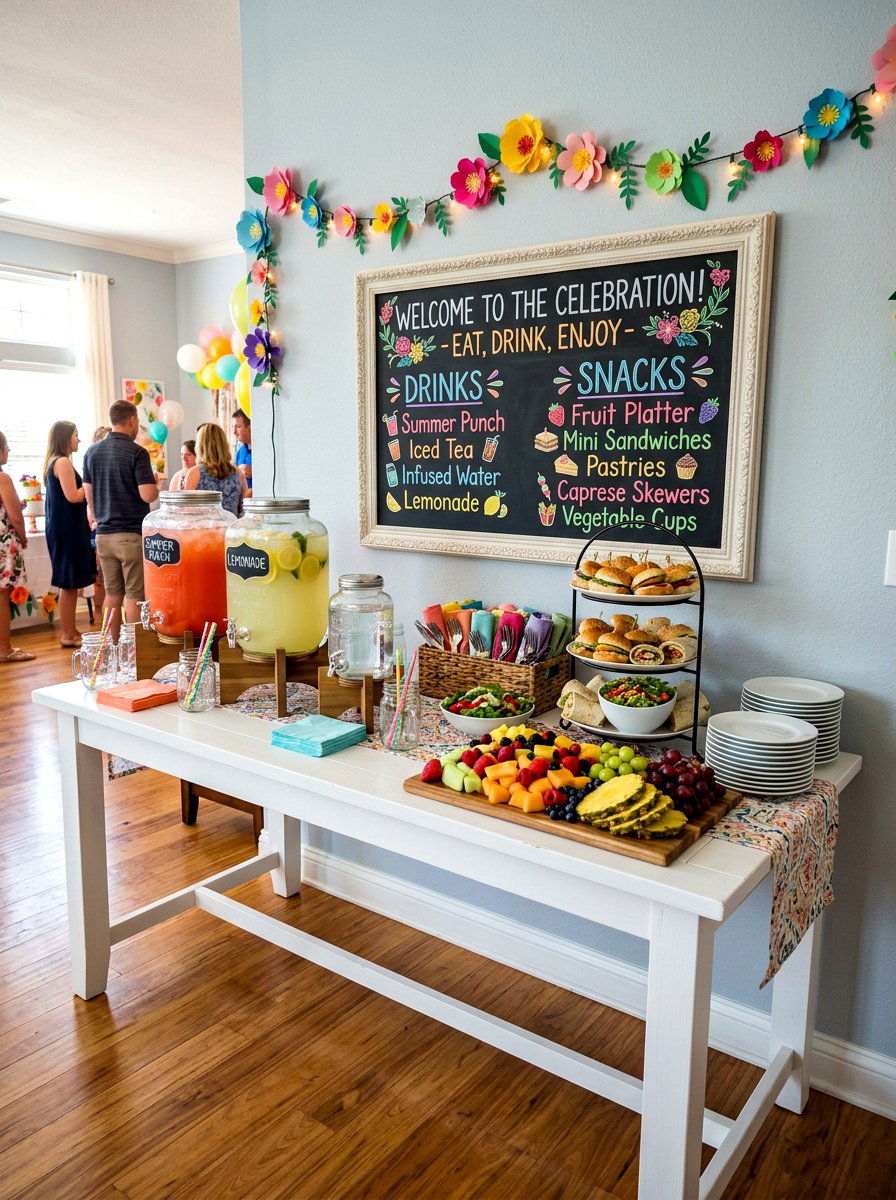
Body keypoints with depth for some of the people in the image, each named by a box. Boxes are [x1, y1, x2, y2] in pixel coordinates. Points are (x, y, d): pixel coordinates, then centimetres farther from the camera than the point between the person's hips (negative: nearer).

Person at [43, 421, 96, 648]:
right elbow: (73, 496, -18)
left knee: (71, 584, 13)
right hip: (67, 529, -10)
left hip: (61, 527, 10)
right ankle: (68, 636, 1)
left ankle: (70, 631, 19)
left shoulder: (53, 462, 17)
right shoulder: (63, 462, -13)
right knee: (69, 583, -4)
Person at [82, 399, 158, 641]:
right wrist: (156, 484, 3)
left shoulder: (92, 451, 9)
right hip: (132, 534, -6)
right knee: (134, 596, 0)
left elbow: (88, 493, 13)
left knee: (112, 594, 13)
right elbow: (148, 495, -18)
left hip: (104, 534, 6)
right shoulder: (136, 452, -12)